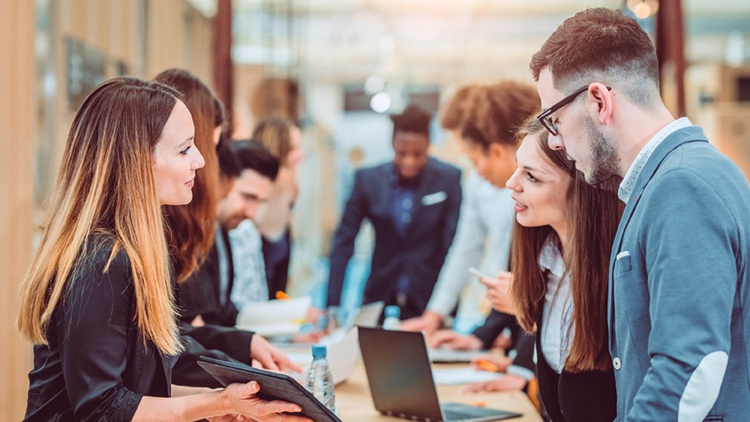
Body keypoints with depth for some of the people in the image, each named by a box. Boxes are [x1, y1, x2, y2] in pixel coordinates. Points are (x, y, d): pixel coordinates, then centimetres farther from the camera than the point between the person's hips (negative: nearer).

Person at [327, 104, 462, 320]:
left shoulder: (449, 179, -7)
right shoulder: (368, 179, -3)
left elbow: (453, 244, -7)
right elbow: (344, 241, -2)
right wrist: (332, 305, -9)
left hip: (429, 300, -1)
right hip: (380, 300, 1)